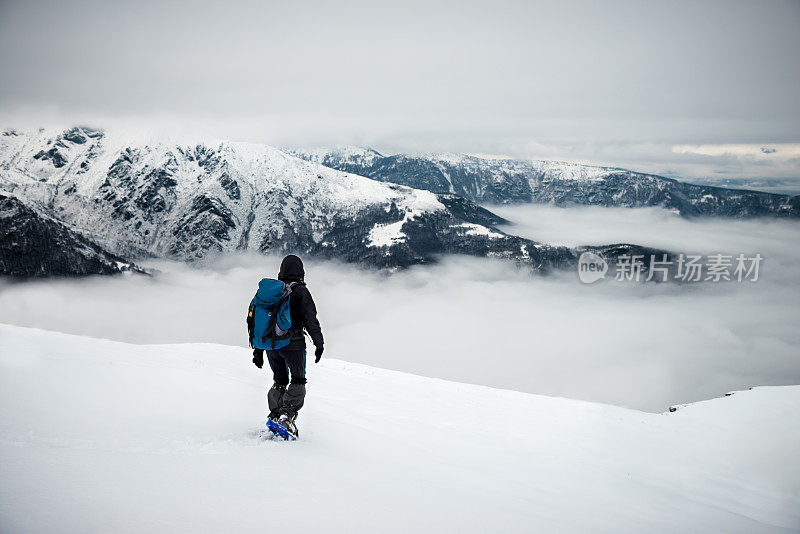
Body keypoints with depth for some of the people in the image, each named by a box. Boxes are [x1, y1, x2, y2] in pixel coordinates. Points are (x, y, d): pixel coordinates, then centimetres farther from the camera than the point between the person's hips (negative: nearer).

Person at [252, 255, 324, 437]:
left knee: (279, 381, 19)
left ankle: (275, 414, 8)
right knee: (298, 381, 7)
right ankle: (288, 414, -11)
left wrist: (258, 349, 21)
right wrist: (319, 343, -2)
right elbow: (310, 320, -10)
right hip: (292, 343, -5)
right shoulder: (300, 291, -5)